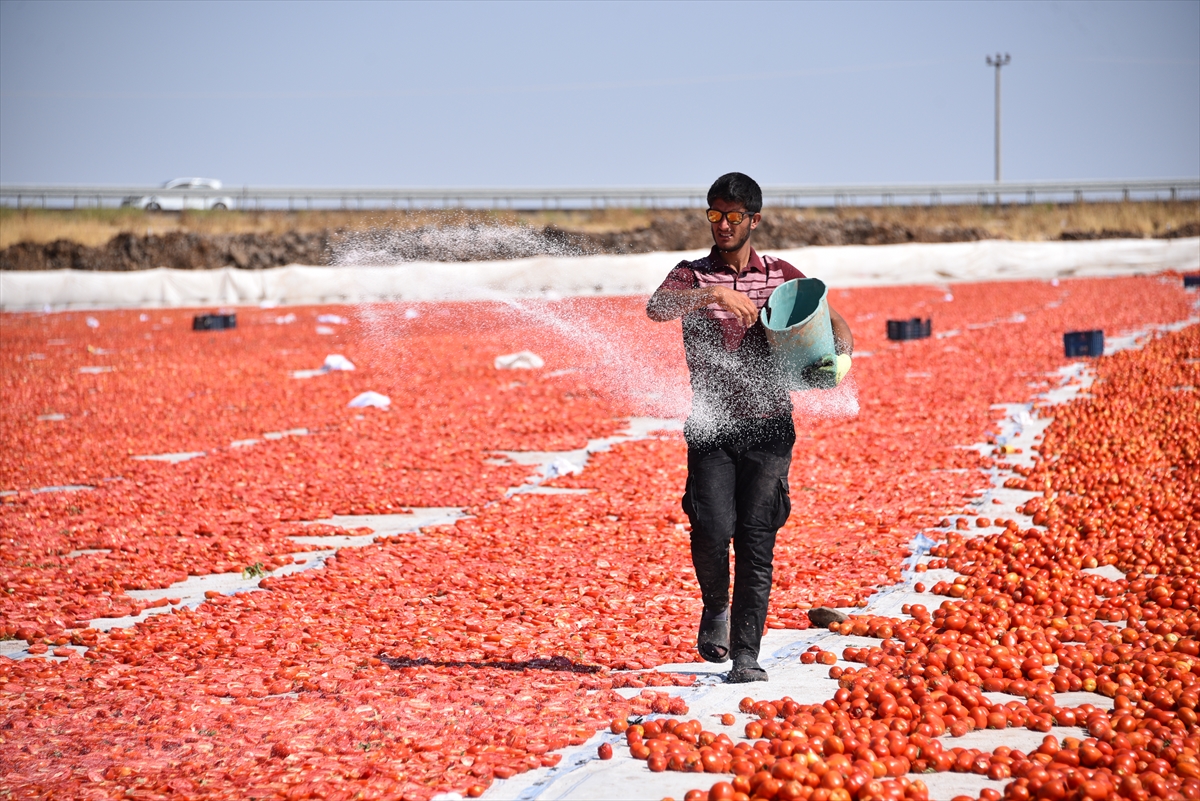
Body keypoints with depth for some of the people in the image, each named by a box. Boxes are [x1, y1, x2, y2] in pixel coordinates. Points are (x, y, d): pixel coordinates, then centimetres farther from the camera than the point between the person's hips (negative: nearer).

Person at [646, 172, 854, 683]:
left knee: (756, 539, -6)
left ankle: (746, 655, -1)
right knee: (713, 526, -17)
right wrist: (710, 295, -28)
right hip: (711, 427, -1)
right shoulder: (693, 276, 7)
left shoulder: (782, 276, 13)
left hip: (769, 426, 1)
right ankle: (715, 607, 13)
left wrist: (840, 353, -11)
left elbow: (832, 323, 11)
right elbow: (657, 308, -13)